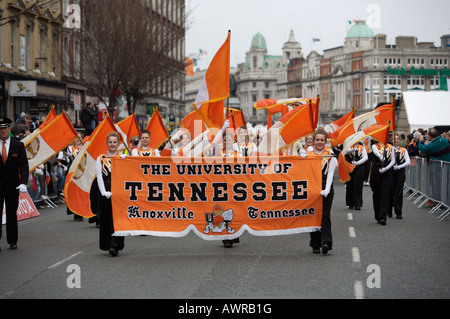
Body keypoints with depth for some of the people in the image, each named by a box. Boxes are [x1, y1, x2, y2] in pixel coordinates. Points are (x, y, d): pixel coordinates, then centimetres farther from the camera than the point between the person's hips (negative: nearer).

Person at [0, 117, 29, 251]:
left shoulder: (18, 145, 1)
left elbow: (24, 166, -3)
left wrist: (23, 183, -16)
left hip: (12, 185, 1)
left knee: (12, 214, 9)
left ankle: (12, 241, 18)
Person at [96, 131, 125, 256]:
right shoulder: (100, 159, 8)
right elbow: (99, 177, 1)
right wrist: (104, 192, -11)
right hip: (106, 194, 1)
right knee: (106, 219, 4)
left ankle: (115, 246, -14)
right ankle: (108, 245, 16)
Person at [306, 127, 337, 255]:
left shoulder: (330, 155, 0)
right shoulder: (308, 154, 7)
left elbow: (330, 174, -8)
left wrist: (327, 189, -20)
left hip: (325, 190, -2)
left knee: (325, 215, -10)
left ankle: (326, 242, -18)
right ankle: (315, 244, 9)